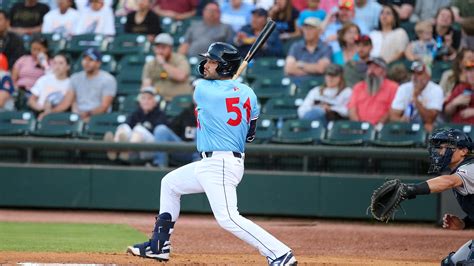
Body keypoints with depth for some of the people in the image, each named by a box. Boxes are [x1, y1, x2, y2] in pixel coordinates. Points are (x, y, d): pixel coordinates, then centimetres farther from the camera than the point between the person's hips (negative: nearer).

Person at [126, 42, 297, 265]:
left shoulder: (202, 89, -12)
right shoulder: (247, 93, 6)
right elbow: (250, 135, 12)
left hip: (220, 165, -10)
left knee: (228, 218, -18)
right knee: (170, 183, 24)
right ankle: (159, 246, 29)